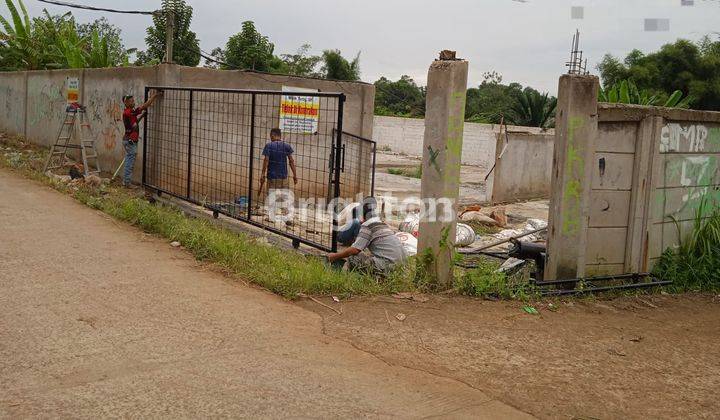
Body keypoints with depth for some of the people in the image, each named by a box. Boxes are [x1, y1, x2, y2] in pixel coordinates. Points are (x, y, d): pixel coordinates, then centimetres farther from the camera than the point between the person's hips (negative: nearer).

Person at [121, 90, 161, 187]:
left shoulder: (127, 112, 11)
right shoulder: (129, 112, -19)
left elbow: (134, 123, 21)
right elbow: (145, 106, -21)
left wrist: (142, 116, 11)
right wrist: (155, 95, -18)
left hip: (128, 140, 10)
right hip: (131, 141, -10)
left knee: (128, 161, 15)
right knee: (130, 162, -3)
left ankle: (126, 180, 21)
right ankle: (127, 182, 2)